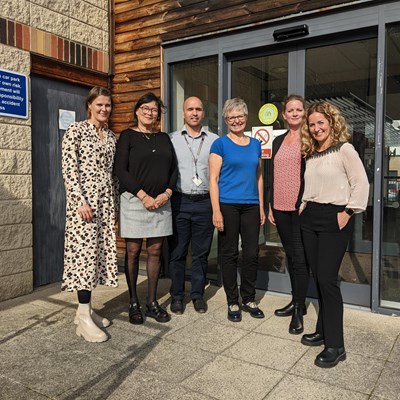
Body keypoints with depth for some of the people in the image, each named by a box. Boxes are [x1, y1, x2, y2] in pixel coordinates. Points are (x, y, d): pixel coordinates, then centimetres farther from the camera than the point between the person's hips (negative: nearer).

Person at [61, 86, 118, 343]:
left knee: (100, 252, 7)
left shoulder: (112, 136, 15)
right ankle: (84, 317, -3)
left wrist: (116, 201, 12)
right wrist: (80, 200, -18)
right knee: (85, 252, -8)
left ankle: (86, 309, 18)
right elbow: (68, 168, -10)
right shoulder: (76, 130, -3)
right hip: (84, 199, -6)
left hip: (106, 200, 7)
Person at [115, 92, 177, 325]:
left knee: (155, 251, 7)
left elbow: (173, 169, 12)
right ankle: (134, 303, 14)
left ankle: (152, 302, 17)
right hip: (134, 200, -4)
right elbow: (121, 170, -7)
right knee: (133, 252, 2)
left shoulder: (164, 138, 14)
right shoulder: (128, 136, 2)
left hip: (161, 202, 4)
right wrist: (143, 196, -14)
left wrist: (166, 193, -6)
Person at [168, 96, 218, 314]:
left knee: (201, 253, 9)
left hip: (205, 202, 1)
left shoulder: (214, 140, 7)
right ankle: (177, 295, 19)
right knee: (177, 252, 6)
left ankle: (198, 294, 23)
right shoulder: (171, 139, 7)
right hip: (179, 201, 0)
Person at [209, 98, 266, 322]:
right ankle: (233, 302, 18)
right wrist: (216, 211, -13)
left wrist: (262, 207, 11)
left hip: (251, 206, 4)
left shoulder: (255, 144, 12)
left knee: (252, 253, 7)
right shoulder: (220, 144, -1)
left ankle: (249, 299, 24)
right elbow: (213, 179, -6)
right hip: (228, 205, -4)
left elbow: (259, 177, 15)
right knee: (230, 254, 5)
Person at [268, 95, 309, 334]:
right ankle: (297, 301, 27)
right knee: (290, 254, 13)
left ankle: (299, 310, 7)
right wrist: (270, 207, 12)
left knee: (300, 257, -2)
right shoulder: (278, 141, 15)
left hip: (301, 207, -6)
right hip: (281, 207, 6)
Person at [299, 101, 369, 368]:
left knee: (327, 279, -9)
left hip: (334, 218, -7)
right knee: (318, 277, 11)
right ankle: (324, 330, 25)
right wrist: (303, 206, 10)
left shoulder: (344, 149, -7)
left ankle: (335, 345, 2)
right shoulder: (310, 153, 14)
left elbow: (361, 183, -11)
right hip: (310, 218, 7)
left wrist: (348, 212, -15)